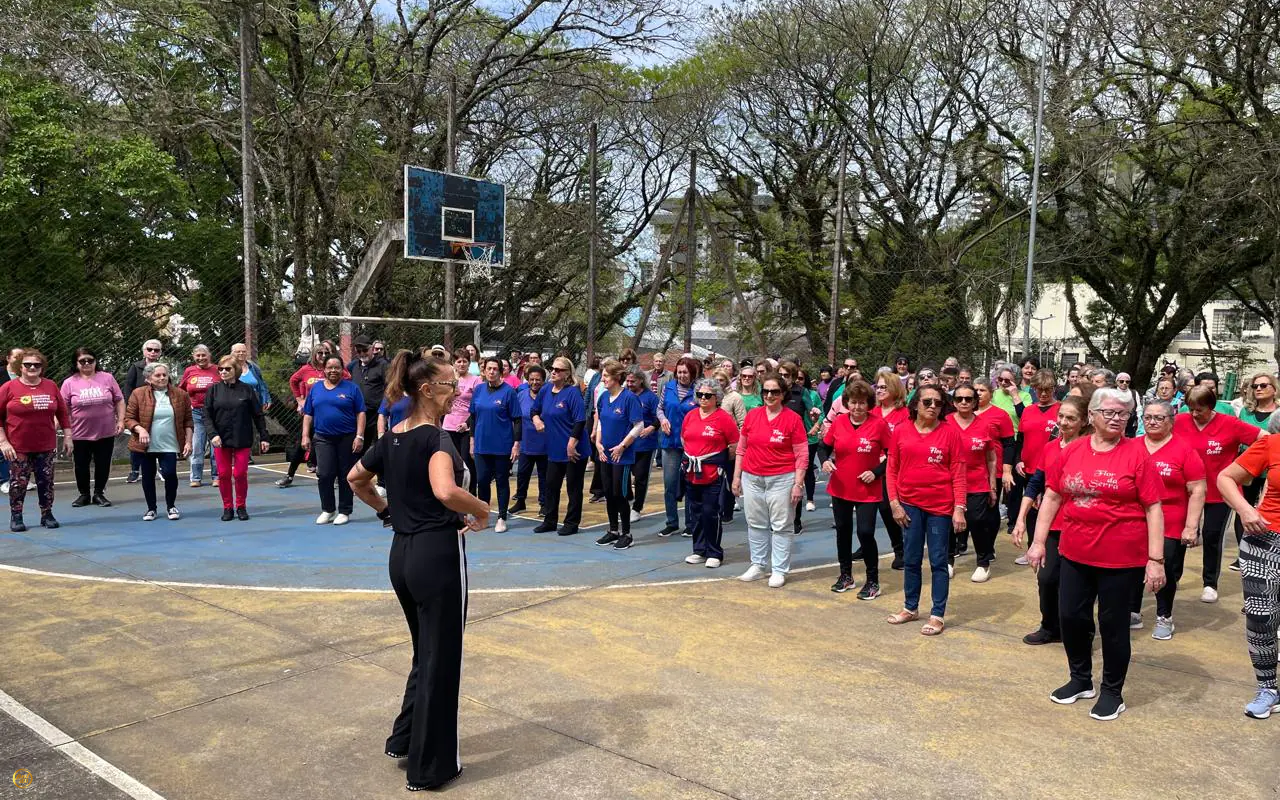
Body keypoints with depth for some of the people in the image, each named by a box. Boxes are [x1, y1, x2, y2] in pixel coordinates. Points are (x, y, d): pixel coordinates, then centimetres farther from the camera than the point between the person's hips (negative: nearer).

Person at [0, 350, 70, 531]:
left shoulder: (51, 386, 3)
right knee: (18, 482, 3)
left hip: (46, 446, 2)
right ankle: (16, 517, 16)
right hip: (18, 448, -2)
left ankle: (47, 515, 18)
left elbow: (63, 413, 10)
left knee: (46, 482, 6)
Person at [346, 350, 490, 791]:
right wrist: (480, 510, -19)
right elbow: (445, 491, -36)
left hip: (403, 554, 8)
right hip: (437, 555, -8)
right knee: (441, 661, 6)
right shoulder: (436, 436, -18)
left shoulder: (392, 437, 8)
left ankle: (404, 738, 36)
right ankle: (429, 768, 18)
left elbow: (355, 479, 22)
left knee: (426, 653, 25)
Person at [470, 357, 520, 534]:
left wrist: (516, 443, -12)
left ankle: (502, 518, 16)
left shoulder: (508, 391, -8)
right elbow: (473, 416, 13)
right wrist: (472, 439, 11)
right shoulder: (479, 390, 5)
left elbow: (517, 420, -7)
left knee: (502, 481, 6)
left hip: (502, 446, -4)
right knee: (482, 480, 8)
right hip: (482, 445, 4)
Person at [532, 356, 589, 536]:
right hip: (554, 449, 7)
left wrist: (572, 444, -21)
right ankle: (550, 521, 26)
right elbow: (534, 410, 22)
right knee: (551, 485, 13)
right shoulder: (545, 391, 5)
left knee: (573, 487, 5)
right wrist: (536, 419, 0)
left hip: (574, 450, -7)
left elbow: (580, 421, -19)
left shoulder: (573, 392, -15)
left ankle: (572, 523, 16)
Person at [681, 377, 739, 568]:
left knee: (711, 512, -4)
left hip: (713, 475, -6)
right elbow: (683, 439, 21)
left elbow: (735, 445, -4)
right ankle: (699, 551, 23)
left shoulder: (724, 418, -9)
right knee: (696, 512, 12)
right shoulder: (690, 416, 8)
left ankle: (714, 553, 8)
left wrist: (721, 461, 5)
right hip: (692, 473, 6)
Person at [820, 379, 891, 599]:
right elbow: (824, 447, 7)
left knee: (865, 533, -9)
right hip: (840, 489, 4)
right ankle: (846, 575, 34)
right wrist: (825, 460, -12)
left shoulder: (879, 424, -12)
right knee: (843, 530, 15)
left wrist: (876, 472, -17)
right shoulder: (838, 422, -3)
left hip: (868, 491, -4)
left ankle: (873, 581, 10)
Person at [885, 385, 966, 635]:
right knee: (911, 559, 13)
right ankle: (910, 607, 29)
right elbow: (891, 470, 5)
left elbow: (958, 473, -5)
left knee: (938, 561, 5)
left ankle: (938, 615, 15)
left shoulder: (949, 433, -4)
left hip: (940, 506, -2)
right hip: (909, 504, 2)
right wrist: (894, 502, -2)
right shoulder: (901, 432, 1)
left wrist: (959, 508, -10)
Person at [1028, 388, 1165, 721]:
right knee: (1071, 617, 13)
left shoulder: (1137, 453, -9)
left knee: (1113, 624, 9)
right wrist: (1038, 541, 5)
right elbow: (1052, 497, 7)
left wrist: (1155, 559, -13)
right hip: (1075, 554, 4)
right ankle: (1081, 680, 35)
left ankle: (1112, 691, 28)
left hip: (1121, 557, -4)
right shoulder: (1072, 451, 1)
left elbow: (1153, 508, -9)